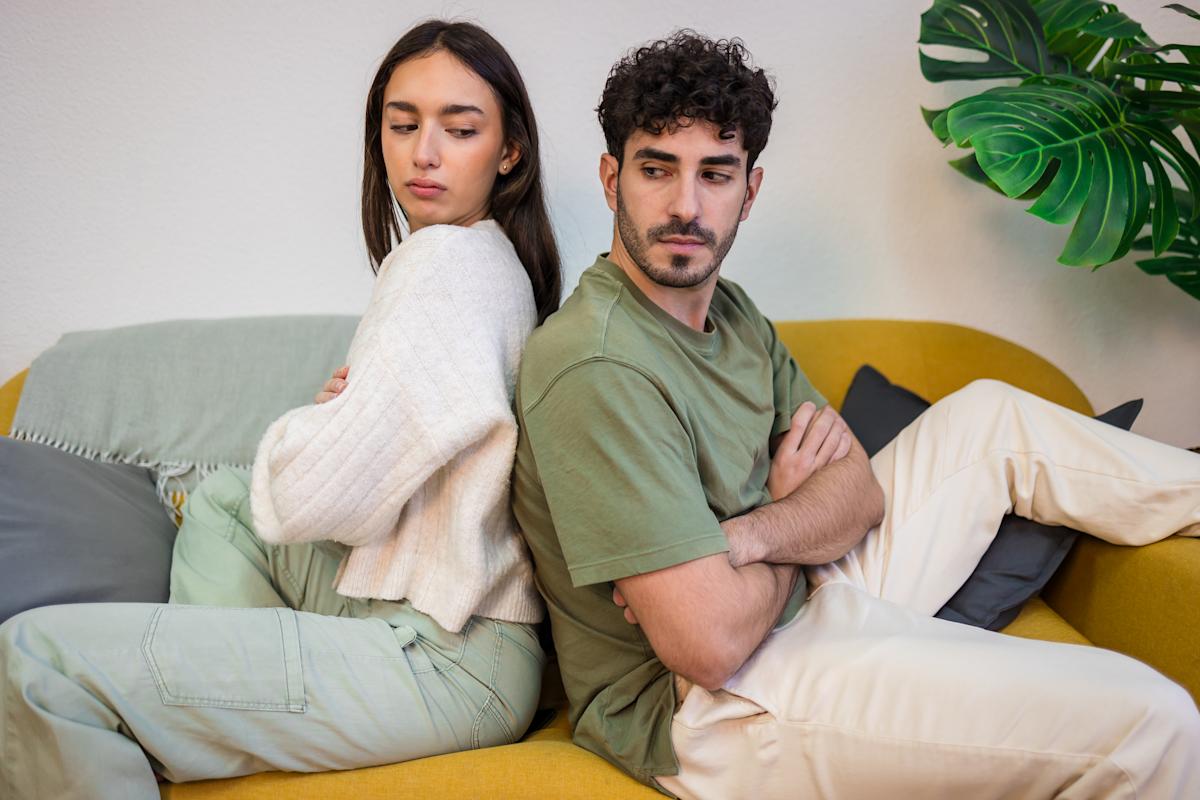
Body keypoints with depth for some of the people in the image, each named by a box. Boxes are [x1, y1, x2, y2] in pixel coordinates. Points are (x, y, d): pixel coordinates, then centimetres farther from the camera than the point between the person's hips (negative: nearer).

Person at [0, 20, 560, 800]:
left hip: (445, 662, -11)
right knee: (222, 496, 31)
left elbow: (315, 497, -22)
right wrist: (341, 411, 3)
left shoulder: (447, 257, -18)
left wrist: (300, 427, 0)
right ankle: (201, 726, 23)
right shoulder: (496, 256, 13)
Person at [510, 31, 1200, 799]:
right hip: (701, 706, -9)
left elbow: (859, 488, 2)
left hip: (795, 597, 9)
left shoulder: (727, 307, 5)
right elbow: (708, 642, -29)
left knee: (991, 414, 14)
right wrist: (789, 511, -8)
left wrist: (747, 536, -20)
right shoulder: (595, 367, -25)